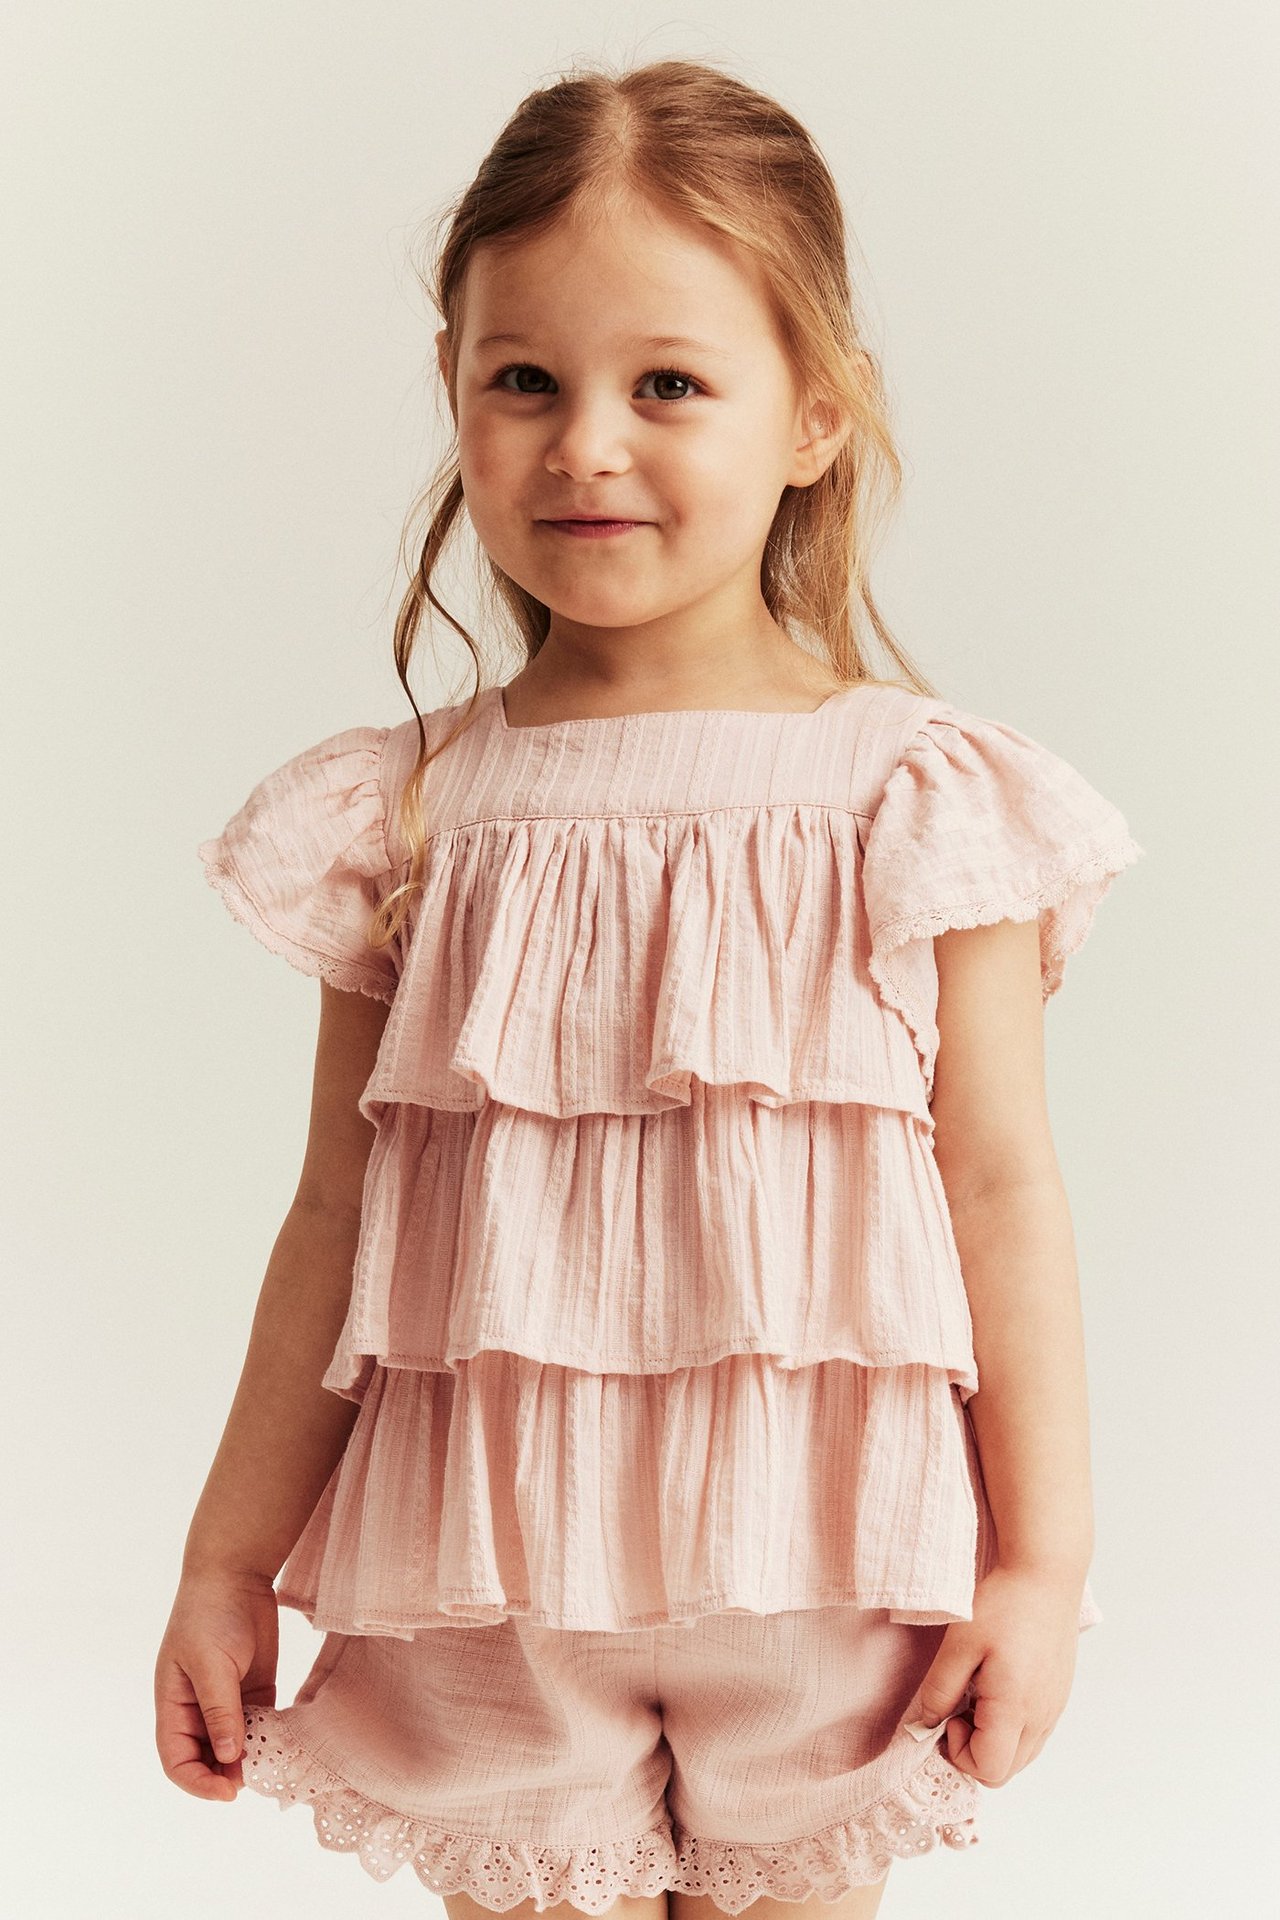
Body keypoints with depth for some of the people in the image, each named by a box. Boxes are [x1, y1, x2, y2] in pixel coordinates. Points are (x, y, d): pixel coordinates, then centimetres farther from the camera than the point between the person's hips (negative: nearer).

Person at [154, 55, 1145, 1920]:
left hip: (817, 1560, -1)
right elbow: (336, 1221, 4)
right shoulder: (410, 814, -1)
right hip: (495, 1564, 1)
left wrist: (1043, 1561, -4)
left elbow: (1006, 1190, -3)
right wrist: (228, 1560, 7)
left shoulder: (919, 794, -6)